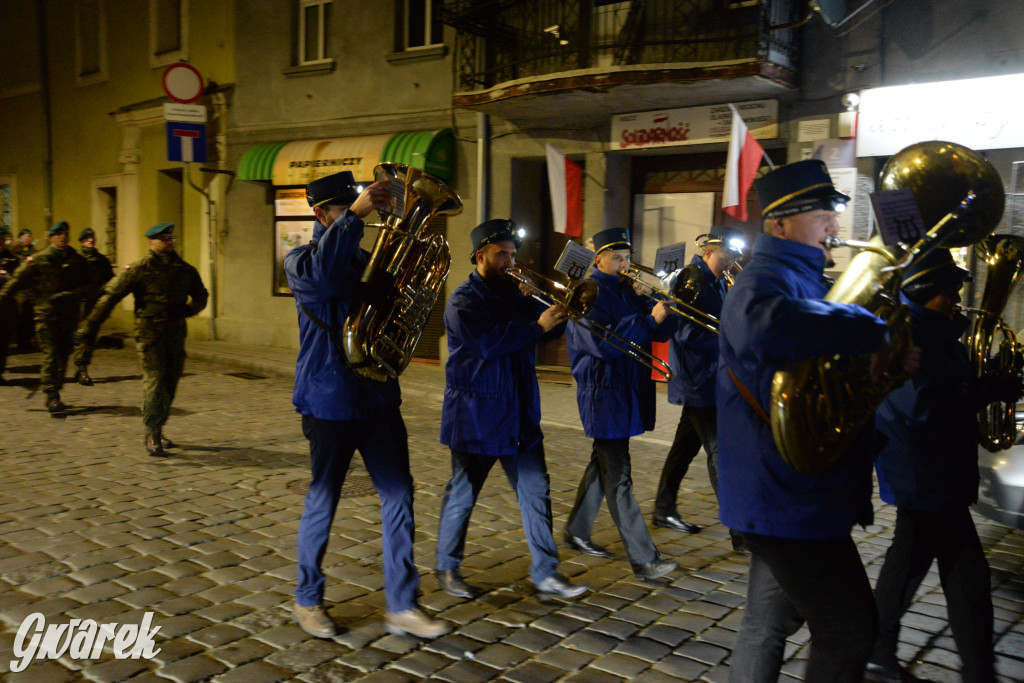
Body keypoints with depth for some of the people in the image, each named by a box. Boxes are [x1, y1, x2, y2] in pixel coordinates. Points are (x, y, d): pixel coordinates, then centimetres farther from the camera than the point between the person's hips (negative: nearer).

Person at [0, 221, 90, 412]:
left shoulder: (77, 260, 9)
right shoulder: (39, 260, 1)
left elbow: (85, 286, 9)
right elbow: (19, 280, -1)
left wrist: (67, 295, -7)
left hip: (68, 315, 3)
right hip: (46, 315, -3)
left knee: (63, 355, 8)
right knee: (51, 355, -10)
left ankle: (52, 395, 21)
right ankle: (52, 397, -11)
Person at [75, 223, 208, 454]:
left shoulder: (185, 270, 9)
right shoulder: (139, 269, -5)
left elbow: (201, 296, 26)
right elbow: (110, 295, -7)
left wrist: (187, 311, 5)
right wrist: (88, 329, -11)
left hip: (175, 333, 5)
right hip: (149, 332, -5)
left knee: (170, 383, 10)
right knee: (154, 380, -13)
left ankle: (157, 431, 25)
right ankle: (152, 437, -11)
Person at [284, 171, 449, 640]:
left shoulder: (368, 260, 15)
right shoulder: (301, 260, -3)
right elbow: (320, 278, -28)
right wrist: (353, 216, -33)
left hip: (378, 397, 5)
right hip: (330, 399, -5)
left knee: (398, 498, 3)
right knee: (322, 504, 6)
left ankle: (401, 607, 13)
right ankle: (308, 601, 26)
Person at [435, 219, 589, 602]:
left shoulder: (514, 296, 12)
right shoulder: (463, 301, -9)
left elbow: (547, 330, 11)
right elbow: (487, 342, -25)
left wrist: (560, 313, -9)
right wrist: (537, 327, -26)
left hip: (519, 416, 6)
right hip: (476, 417, -6)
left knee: (536, 492, 5)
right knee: (462, 495, 7)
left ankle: (545, 575, 12)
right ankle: (447, 568, 25)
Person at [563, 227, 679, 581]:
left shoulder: (628, 290, 13)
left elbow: (661, 332, 9)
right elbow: (602, 343, -24)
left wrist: (659, 305, -10)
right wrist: (649, 320, -25)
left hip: (627, 393, 9)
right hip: (604, 395, -9)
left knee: (603, 465, 19)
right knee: (618, 479, -5)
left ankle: (576, 531, 34)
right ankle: (645, 560, -3)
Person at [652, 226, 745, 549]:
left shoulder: (716, 281, 14)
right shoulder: (691, 280, -15)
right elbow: (687, 333, -22)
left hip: (708, 380, 10)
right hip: (697, 381, -10)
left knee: (686, 445, 16)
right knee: (720, 452, -9)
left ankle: (664, 511, 28)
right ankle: (742, 531, -7)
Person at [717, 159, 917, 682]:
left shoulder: (800, 280, 17)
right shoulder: (766, 282, -18)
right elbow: (770, 325, -44)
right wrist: (880, 334, -35)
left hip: (786, 495, 10)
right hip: (792, 499, -10)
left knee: (770, 622, 21)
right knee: (850, 634, -1)